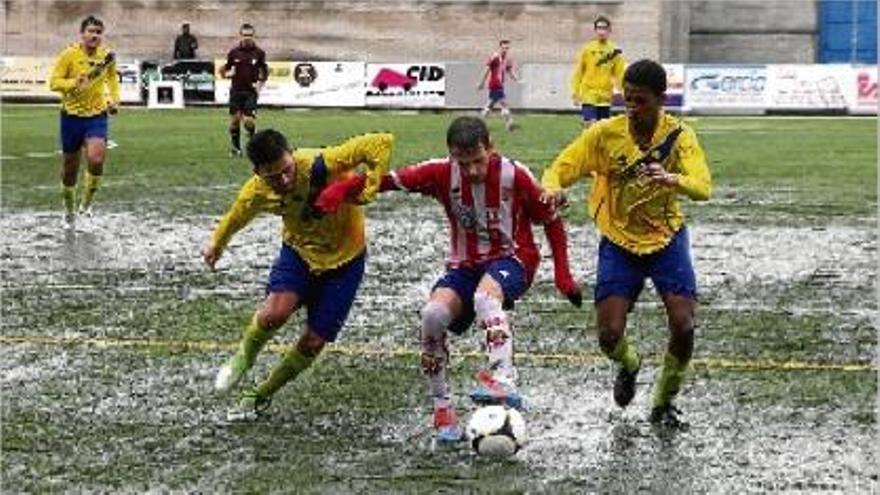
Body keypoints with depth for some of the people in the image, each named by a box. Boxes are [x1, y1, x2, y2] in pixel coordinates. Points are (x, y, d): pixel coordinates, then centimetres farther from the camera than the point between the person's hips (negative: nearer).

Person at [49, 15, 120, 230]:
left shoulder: (107, 56, -2)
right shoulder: (69, 55, -11)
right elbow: (54, 82, -11)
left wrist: (114, 98, 4)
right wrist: (74, 83, -27)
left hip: (97, 115, 1)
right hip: (72, 115, -1)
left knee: (96, 159, -23)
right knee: (69, 168, 10)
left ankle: (87, 202, 2)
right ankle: (69, 211, 32)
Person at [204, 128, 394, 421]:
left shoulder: (322, 165, -34)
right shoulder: (256, 193, -20)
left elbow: (382, 143, -34)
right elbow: (235, 218, 5)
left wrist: (368, 189, -40)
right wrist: (216, 245, 22)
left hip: (344, 258, -1)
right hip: (299, 251, 2)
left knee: (313, 342, -1)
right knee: (275, 312, -27)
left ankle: (261, 396, 22)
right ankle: (243, 358, 5)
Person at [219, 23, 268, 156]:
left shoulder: (259, 53, 0)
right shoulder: (234, 52, 1)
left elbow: (264, 72, 8)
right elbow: (227, 68, 8)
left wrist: (260, 84, -6)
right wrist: (223, 72, -14)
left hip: (250, 91, -2)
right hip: (236, 90, 2)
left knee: (249, 120, -11)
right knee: (234, 119, 0)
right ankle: (236, 148, 15)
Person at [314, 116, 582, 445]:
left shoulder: (515, 176, -12)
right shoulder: (442, 174, -7)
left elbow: (551, 221, 0)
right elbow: (391, 180, -9)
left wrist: (563, 276, -3)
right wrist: (342, 189, -26)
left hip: (511, 260, -3)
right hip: (465, 265, 3)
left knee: (485, 296, -39)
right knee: (433, 313, -26)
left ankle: (503, 383, -54)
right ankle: (443, 411, -14)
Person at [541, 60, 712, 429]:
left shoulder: (679, 136, -13)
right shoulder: (605, 134, -10)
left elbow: (703, 188, -26)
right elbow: (560, 169, -9)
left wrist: (672, 179, -48)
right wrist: (552, 189, -34)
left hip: (667, 239, 0)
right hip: (619, 242, 0)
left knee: (683, 326, -14)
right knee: (610, 335, -9)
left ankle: (663, 405, 12)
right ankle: (629, 365, 31)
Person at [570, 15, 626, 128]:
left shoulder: (614, 51, 2)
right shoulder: (587, 49, -3)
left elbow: (620, 74, 2)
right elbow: (578, 72, 1)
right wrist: (575, 92, -2)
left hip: (605, 98, 3)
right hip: (589, 96, -3)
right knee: (590, 125, -13)